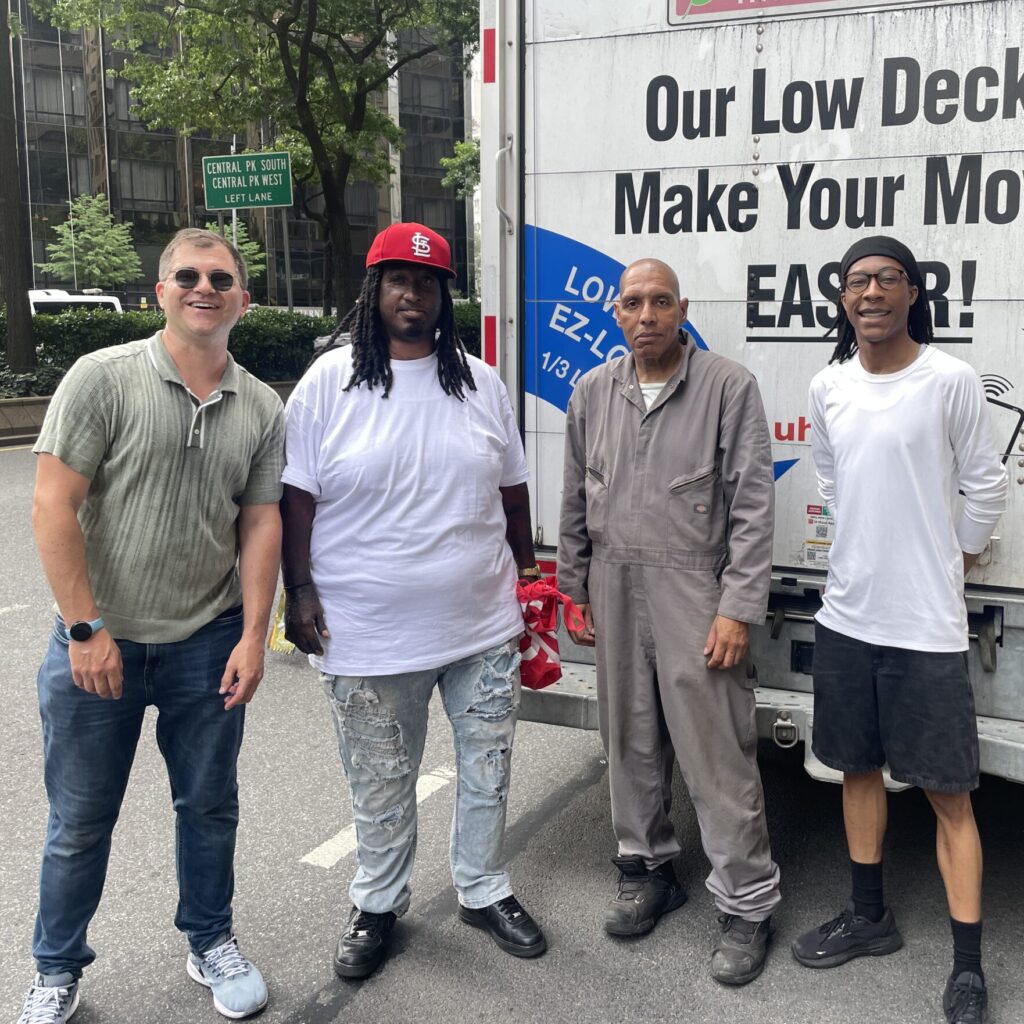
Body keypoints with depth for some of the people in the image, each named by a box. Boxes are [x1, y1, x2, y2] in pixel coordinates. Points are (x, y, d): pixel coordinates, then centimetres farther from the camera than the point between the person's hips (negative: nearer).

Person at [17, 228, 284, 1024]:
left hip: (207, 646, 3)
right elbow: (53, 508, -11)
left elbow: (260, 525, 3)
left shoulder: (261, 408, 3)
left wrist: (253, 637, -3)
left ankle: (211, 942, 37)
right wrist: (85, 629, -14)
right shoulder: (103, 377, -9)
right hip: (98, 642, -2)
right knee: (80, 821, 12)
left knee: (210, 807, 16)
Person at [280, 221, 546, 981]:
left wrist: (527, 573, 13)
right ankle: (378, 904, 35)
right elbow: (297, 496, -4)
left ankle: (485, 891, 37)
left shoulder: (482, 383, 5)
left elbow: (512, 490, 12)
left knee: (487, 769, 15)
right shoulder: (330, 381, -4)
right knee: (381, 783, 12)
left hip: (483, 624, 3)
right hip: (370, 633, -2)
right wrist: (301, 591, -9)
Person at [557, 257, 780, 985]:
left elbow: (753, 506, -9)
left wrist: (738, 608, -14)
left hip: (694, 593, -5)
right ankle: (647, 869, 34)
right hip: (615, 592, 5)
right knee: (630, 741, 15)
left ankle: (747, 903, 13)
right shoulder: (593, 392, 9)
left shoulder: (729, 386, -6)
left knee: (716, 752, -2)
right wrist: (575, 591, 14)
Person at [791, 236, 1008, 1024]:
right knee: (859, 768, 16)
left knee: (948, 792, 2)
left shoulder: (951, 380, -10)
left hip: (927, 627, -5)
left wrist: (949, 566, 8)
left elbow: (987, 488, -1)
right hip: (847, 617, 5)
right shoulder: (828, 388, 4)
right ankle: (870, 917, 34)